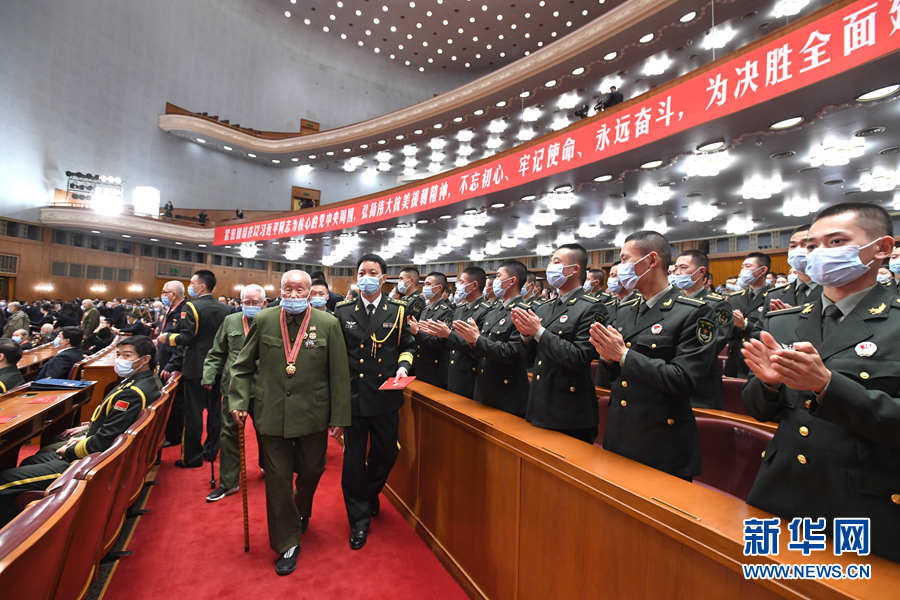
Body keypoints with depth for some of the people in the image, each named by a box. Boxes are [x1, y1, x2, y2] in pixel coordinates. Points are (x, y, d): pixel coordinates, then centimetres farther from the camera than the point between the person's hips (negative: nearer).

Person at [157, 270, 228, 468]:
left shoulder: (191, 307, -13)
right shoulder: (224, 308, 4)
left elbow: (185, 338, -18)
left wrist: (166, 338, -1)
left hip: (196, 369, -5)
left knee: (193, 413, 4)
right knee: (214, 410, 14)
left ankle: (192, 457, 13)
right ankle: (211, 451, 26)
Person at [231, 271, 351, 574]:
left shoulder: (328, 324, -7)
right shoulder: (263, 321, -1)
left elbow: (339, 374, -5)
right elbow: (243, 365, 8)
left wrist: (339, 417, -5)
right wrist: (239, 401, -2)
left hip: (313, 415, 0)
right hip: (271, 413, 1)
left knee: (311, 471, 18)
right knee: (278, 478, 9)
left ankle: (302, 513, 52)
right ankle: (287, 544, 30)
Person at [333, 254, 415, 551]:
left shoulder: (398, 311, 1)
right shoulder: (343, 311, 2)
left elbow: (408, 346, 9)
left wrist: (403, 365, -11)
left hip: (386, 396, 1)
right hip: (353, 395, 0)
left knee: (386, 454, 15)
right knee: (353, 458, 9)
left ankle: (370, 494, 47)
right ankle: (359, 518, 29)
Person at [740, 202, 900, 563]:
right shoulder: (782, 323, 4)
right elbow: (759, 410, 7)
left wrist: (827, 384, -26)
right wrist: (768, 383, -13)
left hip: (866, 514, -3)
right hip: (777, 500, 4)